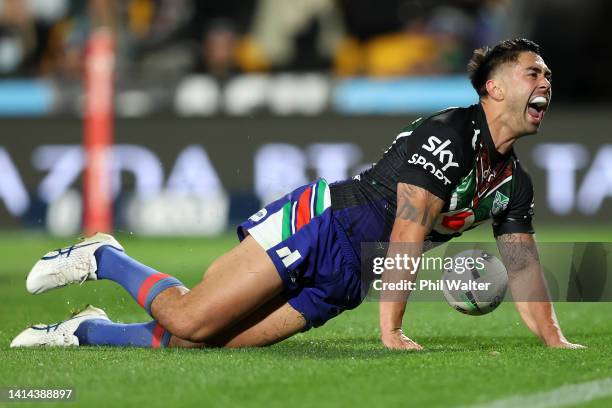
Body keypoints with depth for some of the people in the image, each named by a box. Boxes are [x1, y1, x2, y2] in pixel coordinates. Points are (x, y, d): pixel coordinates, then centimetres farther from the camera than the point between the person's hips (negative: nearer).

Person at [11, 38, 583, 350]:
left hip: (341, 280, 7)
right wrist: (390, 331, -23)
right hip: (317, 225, -7)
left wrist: (556, 341, 5)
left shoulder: (514, 184, 12)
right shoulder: (446, 133, -15)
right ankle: (102, 259, 7)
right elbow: (407, 233, -20)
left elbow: (523, 267, 17)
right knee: (191, 321, -17)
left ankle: (88, 330, 11)